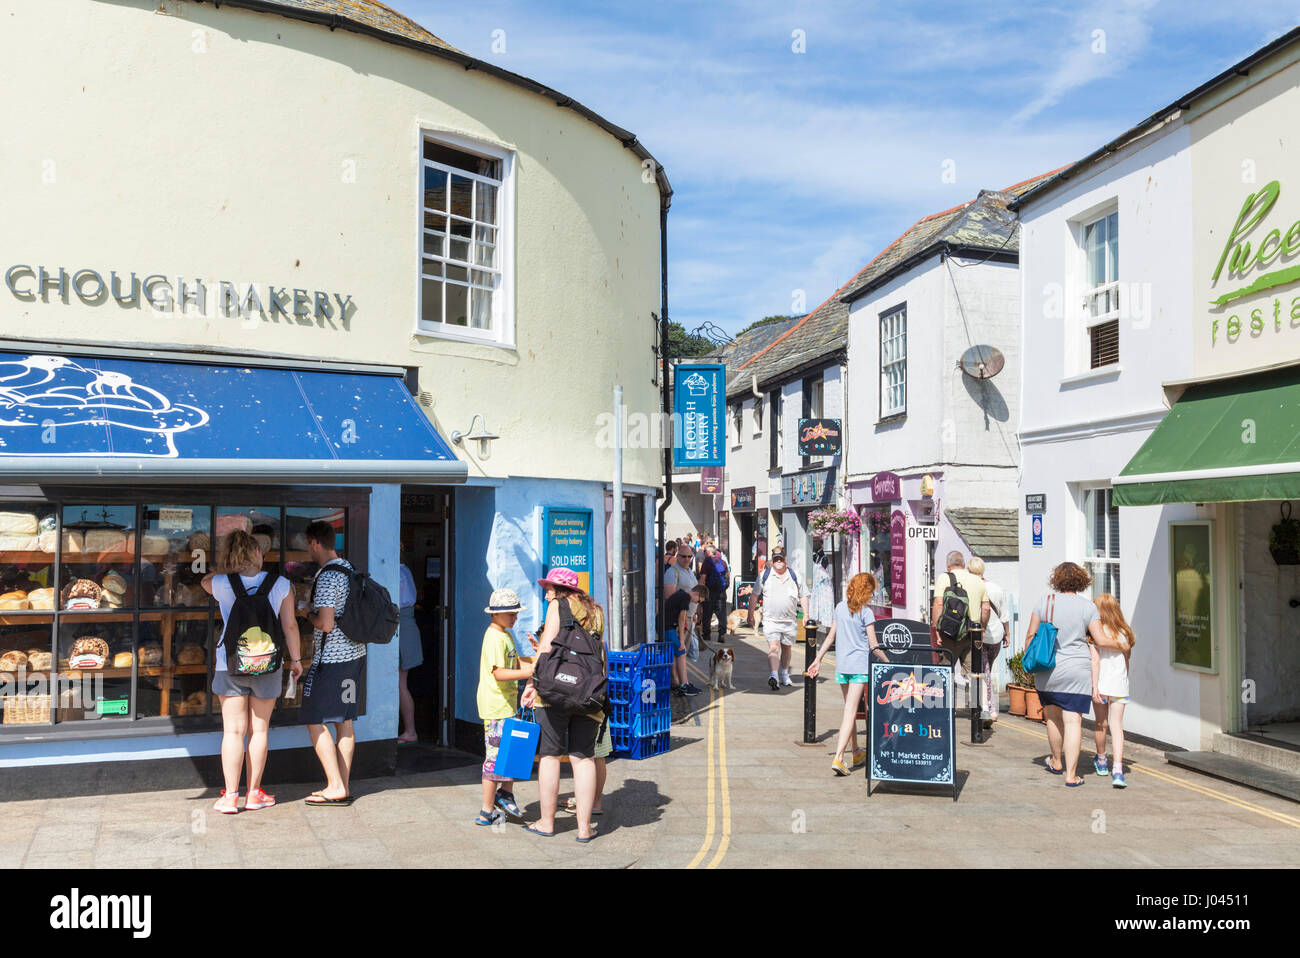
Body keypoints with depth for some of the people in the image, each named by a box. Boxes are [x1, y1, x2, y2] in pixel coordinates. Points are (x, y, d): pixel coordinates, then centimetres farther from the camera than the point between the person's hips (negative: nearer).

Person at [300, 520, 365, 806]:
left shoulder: (327, 577, -18)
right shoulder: (348, 568, 10)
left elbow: (326, 623, -24)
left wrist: (308, 616, -2)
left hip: (332, 658, -9)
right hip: (353, 653, 9)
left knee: (315, 722, -1)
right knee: (345, 722, 11)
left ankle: (335, 787, -1)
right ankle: (343, 787, 16)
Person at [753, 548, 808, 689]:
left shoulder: (795, 576, 6)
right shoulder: (764, 576, 2)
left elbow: (803, 596, 12)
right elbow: (755, 595, 10)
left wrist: (806, 615, 6)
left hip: (789, 620, 3)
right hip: (770, 620, -3)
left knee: (787, 647, 14)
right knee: (773, 647, -18)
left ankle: (785, 675, 31)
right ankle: (773, 675, -27)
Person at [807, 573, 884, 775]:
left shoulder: (840, 608, 8)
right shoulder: (866, 612, -9)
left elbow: (831, 637, 11)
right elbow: (873, 646, -9)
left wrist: (818, 659, 17)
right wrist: (888, 662, 1)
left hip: (841, 665, 6)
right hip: (860, 665, -6)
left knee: (850, 709, 18)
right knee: (850, 712, -8)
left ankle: (856, 753, 30)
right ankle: (838, 758, -16)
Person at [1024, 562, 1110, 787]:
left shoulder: (1045, 602, 1)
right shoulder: (1087, 606, -3)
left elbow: (1030, 636, 3)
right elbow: (1101, 640, -5)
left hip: (1046, 669, 2)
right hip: (1076, 670, -2)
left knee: (1053, 717, 18)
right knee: (1073, 720, -1)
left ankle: (1056, 762, 36)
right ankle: (1071, 774, -3)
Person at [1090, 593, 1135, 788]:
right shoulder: (1123, 632, 4)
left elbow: (1095, 660, -14)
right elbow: (1126, 660, 13)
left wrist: (1095, 686, -13)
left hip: (1101, 684, -2)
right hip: (1119, 686, 2)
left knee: (1102, 724, 14)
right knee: (1117, 726, 1)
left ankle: (1101, 761, 34)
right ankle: (1117, 769, -12)